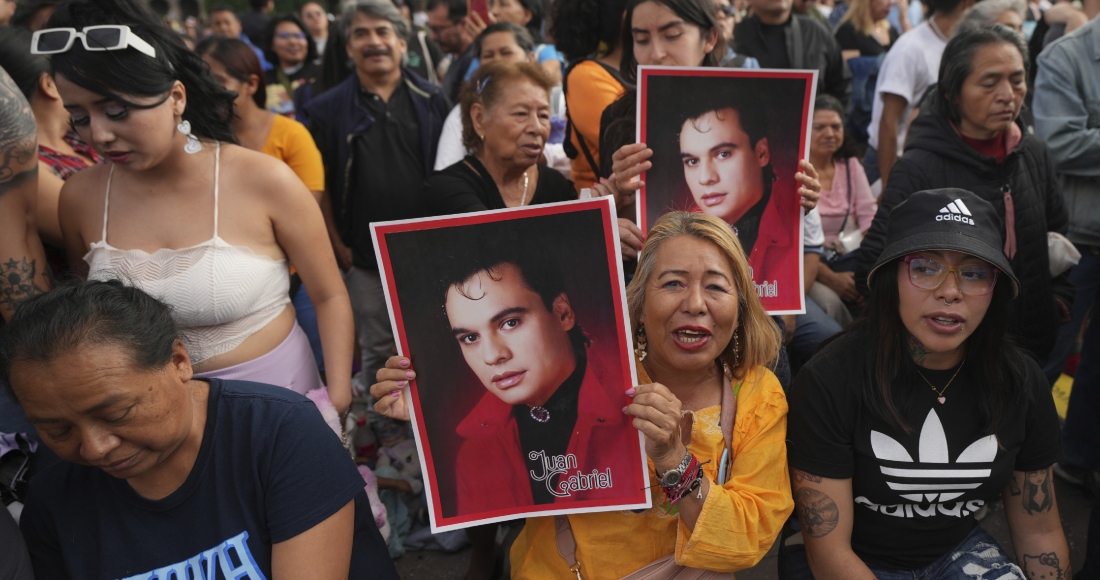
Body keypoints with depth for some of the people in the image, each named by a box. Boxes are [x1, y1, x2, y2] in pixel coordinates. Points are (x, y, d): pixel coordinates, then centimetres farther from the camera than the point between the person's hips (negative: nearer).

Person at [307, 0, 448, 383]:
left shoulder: (432, 100, 3)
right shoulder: (328, 109, 2)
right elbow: (320, 184, 4)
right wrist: (338, 247, -1)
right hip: (365, 256, 0)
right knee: (377, 351, 12)